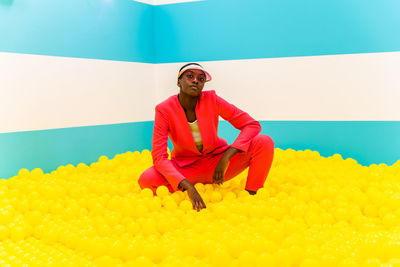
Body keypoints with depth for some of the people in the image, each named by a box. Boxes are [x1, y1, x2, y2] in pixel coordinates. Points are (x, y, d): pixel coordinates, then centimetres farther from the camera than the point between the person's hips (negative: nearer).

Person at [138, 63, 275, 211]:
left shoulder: (211, 99, -15)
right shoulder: (164, 109, -17)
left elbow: (253, 125, -14)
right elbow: (159, 157, -22)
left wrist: (226, 157, -27)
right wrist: (188, 187, -35)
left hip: (217, 163, 1)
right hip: (185, 168, -1)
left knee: (264, 142, -21)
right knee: (146, 180, -31)